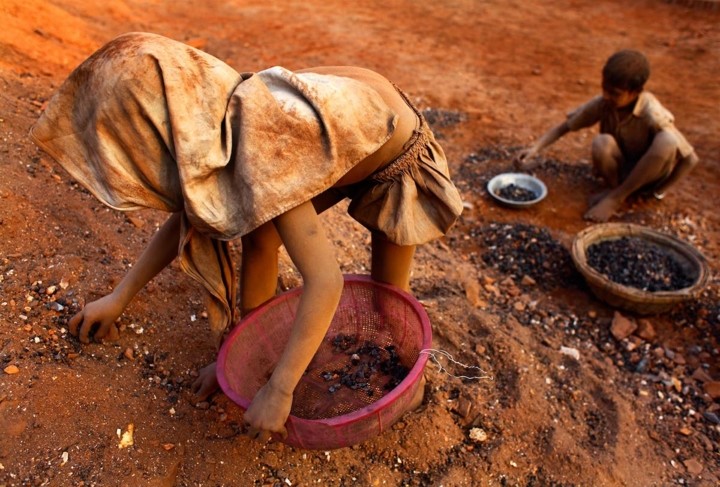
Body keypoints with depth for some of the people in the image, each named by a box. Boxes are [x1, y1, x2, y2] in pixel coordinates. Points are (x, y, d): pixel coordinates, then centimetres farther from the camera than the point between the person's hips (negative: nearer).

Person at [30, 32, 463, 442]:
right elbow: (185, 213, 1)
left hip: (396, 162, -6)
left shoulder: (259, 152, -40)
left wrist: (278, 390, -32)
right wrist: (119, 298, 3)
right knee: (258, 234, 0)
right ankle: (247, 352, 19)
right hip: (350, 142, 7)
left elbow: (325, 280, -41)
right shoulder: (213, 124, -15)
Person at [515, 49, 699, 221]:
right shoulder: (602, 104, -19)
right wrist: (535, 148, -24)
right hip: (618, 169, 1)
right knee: (602, 143, -32)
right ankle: (614, 187, -5)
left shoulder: (653, 115, -28)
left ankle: (617, 196, -17)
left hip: (649, 173, -1)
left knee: (668, 142, -35)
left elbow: (690, 159, -23)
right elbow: (565, 126, -9)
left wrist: (657, 190, -19)